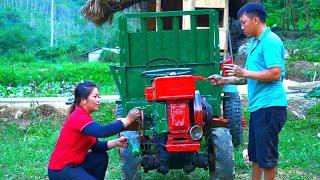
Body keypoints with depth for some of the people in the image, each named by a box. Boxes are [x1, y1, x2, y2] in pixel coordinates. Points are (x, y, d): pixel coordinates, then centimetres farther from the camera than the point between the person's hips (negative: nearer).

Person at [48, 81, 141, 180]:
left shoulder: (84, 116, 10)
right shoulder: (78, 117, -19)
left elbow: (95, 146, 10)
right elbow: (102, 132, -34)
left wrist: (116, 142, -4)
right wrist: (127, 120, -30)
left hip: (74, 163, 10)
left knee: (101, 157, 8)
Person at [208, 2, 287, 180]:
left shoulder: (270, 41, -13)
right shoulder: (254, 43, 16)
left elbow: (275, 73, -22)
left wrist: (245, 73, -17)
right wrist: (225, 80, 15)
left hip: (269, 105, -10)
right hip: (257, 106, 10)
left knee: (266, 154, 0)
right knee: (255, 153, 16)